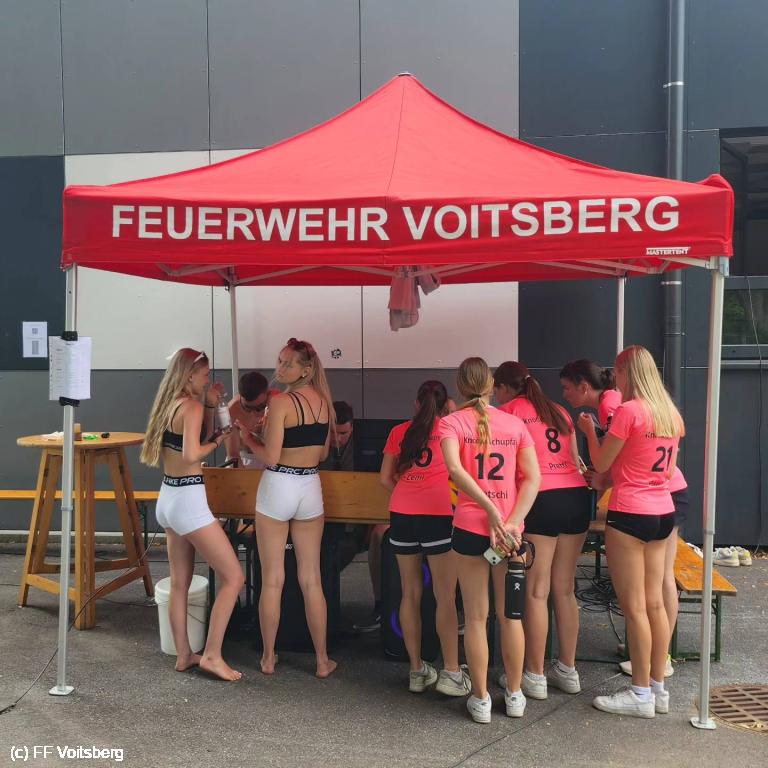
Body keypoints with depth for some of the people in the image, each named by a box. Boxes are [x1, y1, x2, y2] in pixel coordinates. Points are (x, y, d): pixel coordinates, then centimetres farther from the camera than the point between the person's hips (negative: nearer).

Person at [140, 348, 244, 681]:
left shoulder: (169, 405, 11)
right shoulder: (191, 405, -15)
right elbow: (192, 454, -27)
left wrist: (210, 406, 14)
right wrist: (217, 441, -10)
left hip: (167, 499, 10)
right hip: (188, 502, -10)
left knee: (179, 582, 16)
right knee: (233, 576, -1)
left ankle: (183, 654, 26)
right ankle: (212, 654, 2)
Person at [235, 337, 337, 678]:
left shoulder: (281, 401, -14)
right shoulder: (323, 400, 5)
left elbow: (270, 457, -16)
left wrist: (246, 436, -1)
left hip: (278, 488, -5)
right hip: (310, 488, 5)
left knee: (272, 580, 9)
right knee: (311, 580, 12)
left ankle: (269, 658, 23)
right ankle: (322, 661, 19)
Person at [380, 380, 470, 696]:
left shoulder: (399, 431, 16)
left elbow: (385, 478, 14)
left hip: (402, 515, 3)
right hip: (438, 515, -3)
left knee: (410, 593, 10)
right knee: (445, 596, 2)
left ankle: (417, 671, 18)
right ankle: (451, 673, 1)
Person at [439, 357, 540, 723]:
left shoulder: (452, 422, -2)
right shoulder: (515, 423, 6)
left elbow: (455, 468, -21)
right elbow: (533, 478, -4)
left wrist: (491, 511, -21)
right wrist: (511, 522, -10)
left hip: (471, 527, -2)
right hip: (510, 530, 3)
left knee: (475, 618, 10)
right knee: (509, 614, 17)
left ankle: (480, 699, 20)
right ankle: (514, 694, 29)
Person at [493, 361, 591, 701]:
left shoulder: (509, 411, 4)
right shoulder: (558, 411, 22)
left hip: (541, 499, -6)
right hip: (577, 496, 6)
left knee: (536, 591, 2)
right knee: (564, 589, 14)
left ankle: (534, 676, 10)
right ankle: (568, 670, 23)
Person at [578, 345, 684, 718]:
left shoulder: (628, 410, -15)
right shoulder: (671, 414, 9)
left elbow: (601, 464, -7)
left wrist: (589, 431, 8)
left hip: (630, 514, -8)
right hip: (663, 512, 8)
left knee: (634, 607, 1)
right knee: (654, 603, 14)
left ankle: (640, 694, 10)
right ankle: (658, 688, 23)